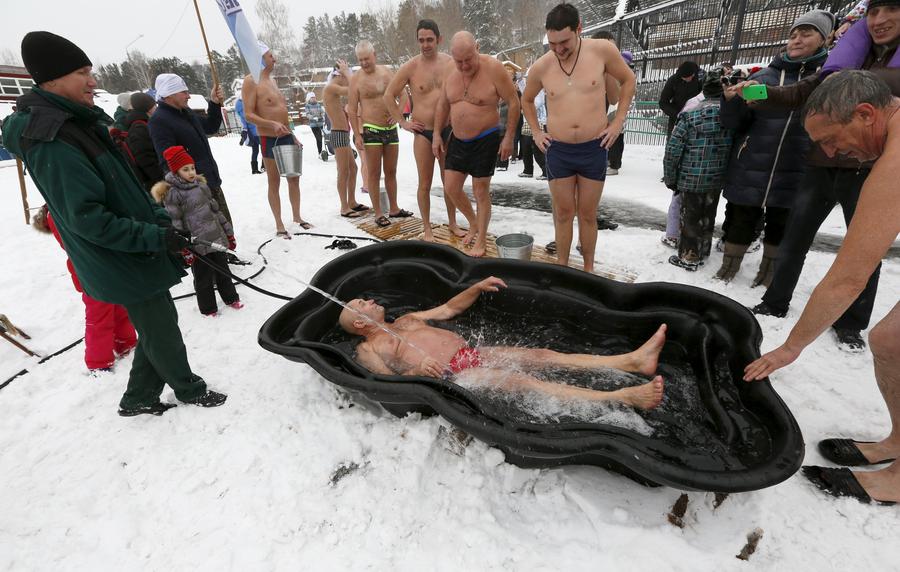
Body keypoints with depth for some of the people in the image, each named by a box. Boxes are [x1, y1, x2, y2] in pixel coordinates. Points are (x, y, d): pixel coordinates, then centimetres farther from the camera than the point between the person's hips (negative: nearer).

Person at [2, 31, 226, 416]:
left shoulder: (78, 123, 9)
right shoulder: (51, 142, -21)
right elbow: (87, 219, -24)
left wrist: (163, 219, 9)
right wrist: (155, 237, -22)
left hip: (135, 255, 9)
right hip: (124, 266, -9)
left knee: (159, 324, 20)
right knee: (162, 334, 8)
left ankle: (139, 398, 36)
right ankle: (188, 389, 31)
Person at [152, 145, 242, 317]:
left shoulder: (201, 185, 8)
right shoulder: (172, 194, -11)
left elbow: (215, 210, 13)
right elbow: (174, 224, -13)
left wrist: (229, 233, 13)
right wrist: (184, 249, -15)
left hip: (217, 238, 6)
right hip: (197, 245, -6)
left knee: (223, 271, 17)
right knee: (203, 278, 7)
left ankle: (231, 298, 33)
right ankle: (208, 308, 22)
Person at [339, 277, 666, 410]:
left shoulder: (406, 319, 24)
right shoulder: (368, 350, 6)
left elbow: (448, 309, 27)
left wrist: (477, 287, 13)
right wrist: (416, 371, -27)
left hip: (474, 352, 7)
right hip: (451, 376, -7)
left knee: (544, 355, -9)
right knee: (521, 381, -26)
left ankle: (632, 361, -15)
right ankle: (624, 398, -34)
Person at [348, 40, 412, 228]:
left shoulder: (387, 72, 9)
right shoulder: (356, 79, -2)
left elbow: (403, 94, 16)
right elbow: (352, 110, -4)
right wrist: (357, 135, -12)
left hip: (391, 129, 5)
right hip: (371, 130, -4)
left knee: (391, 172, 11)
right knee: (374, 174, -2)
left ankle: (394, 208, 23)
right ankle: (378, 213, 4)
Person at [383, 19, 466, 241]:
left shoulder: (451, 63, 2)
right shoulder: (410, 67, -4)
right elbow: (389, 95, 2)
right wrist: (403, 122, -2)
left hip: (448, 130, 2)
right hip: (423, 133, -2)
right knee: (425, 184, 1)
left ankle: (452, 222, 26)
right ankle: (427, 228, 12)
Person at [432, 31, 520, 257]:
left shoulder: (493, 68, -15)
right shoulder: (451, 73, 1)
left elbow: (514, 102, -12)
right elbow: (442, 105, 13)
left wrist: (508, 137, -14)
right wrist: (437, 135, 9)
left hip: (485, 140, -5)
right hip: (458, 139, 6)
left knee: (480, 190, -1)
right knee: (451, 187, 4)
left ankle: (481, 241, 14)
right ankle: (473, 223, 29)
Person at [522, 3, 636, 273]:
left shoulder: (602, 50, -6)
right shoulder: (540, 67, -2)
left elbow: (628, 80, 9)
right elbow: (526, 100, 18)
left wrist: (618, 122, 2)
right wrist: (536, 132, 8)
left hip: (594, 149, -1)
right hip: (557, 151, 1)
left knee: (588, 215, 8)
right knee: (563, 214, 8)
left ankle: (588, 269, 23)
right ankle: (562, 267, 22)